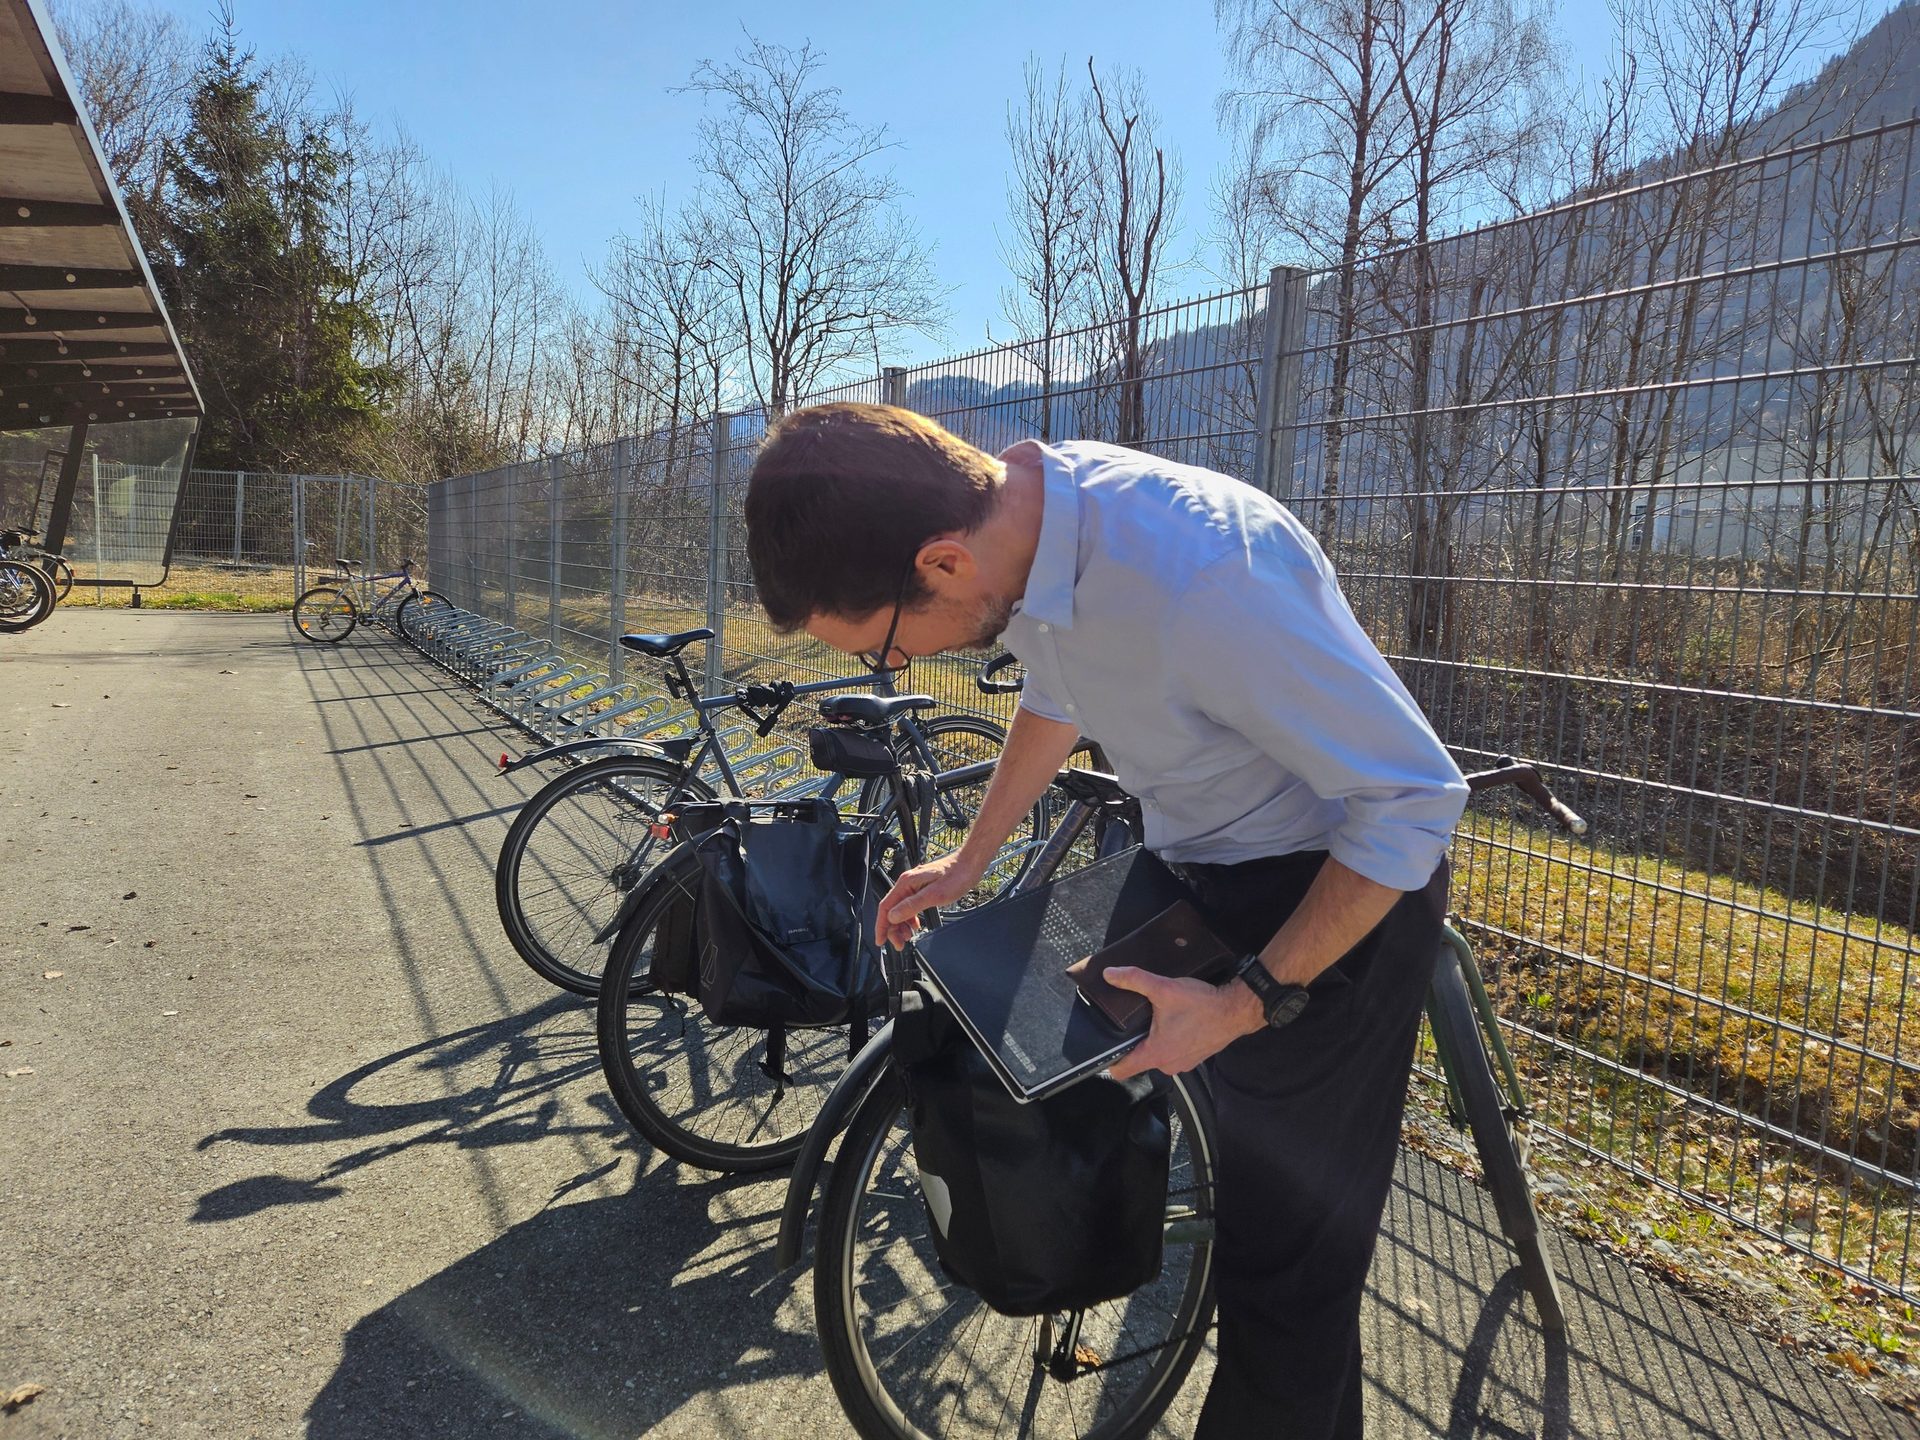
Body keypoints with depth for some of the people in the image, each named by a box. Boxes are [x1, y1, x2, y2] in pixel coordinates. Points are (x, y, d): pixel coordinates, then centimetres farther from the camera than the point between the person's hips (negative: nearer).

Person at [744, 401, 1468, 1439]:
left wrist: (1250, 1004, -23)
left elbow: (1415, 795, -27)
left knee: (1287, 1250, 1)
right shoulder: (1018, 510, -11)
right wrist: (966, 865, 16)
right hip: (1198, 876, 8)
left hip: (1342, 885, -8)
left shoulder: (1200, 577, -38)